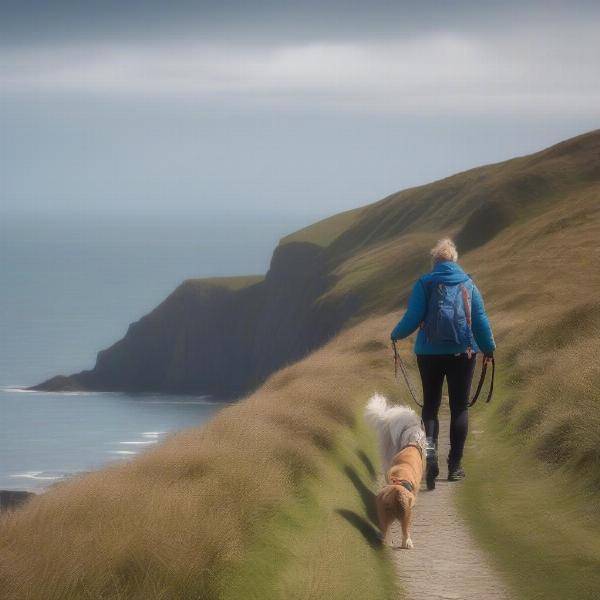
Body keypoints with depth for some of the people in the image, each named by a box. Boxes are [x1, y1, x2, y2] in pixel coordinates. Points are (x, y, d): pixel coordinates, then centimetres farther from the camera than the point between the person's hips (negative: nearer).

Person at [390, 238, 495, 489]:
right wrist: (489, 348, 15)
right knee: (459, 407, 10)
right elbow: (480, 320, 1)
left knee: (430, 405, 12)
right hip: (463, 353, 1)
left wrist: (396, 335, 12)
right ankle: (455, 465, 9)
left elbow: (413, 317, -7)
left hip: (430, 353, -1)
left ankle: (430, 447, -14)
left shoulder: (425, 284, -3)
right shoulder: (467, 284, 2)